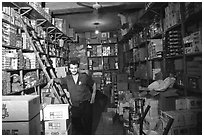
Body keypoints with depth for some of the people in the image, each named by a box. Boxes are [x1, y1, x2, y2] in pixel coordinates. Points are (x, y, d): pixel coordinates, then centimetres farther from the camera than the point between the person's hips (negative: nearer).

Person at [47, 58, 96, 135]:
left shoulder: (85, 77, -6)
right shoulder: (67, 79, 1)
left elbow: (93, 85, 6)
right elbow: (59, 80, 18)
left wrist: (93, 96, 2)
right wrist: (52, 80, -2)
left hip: (86, 105, -2)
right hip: (75, 106, 3)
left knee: (87, 124, 4)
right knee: (75, 124, 8)